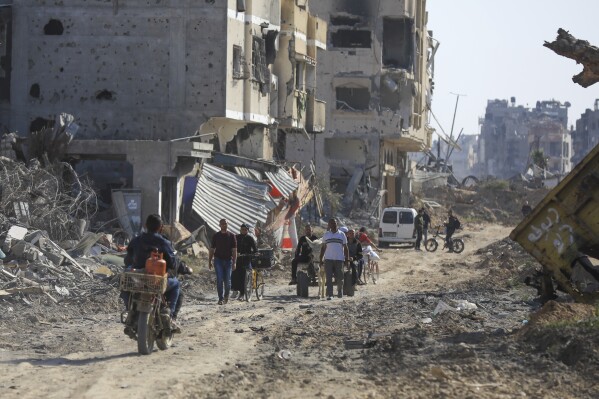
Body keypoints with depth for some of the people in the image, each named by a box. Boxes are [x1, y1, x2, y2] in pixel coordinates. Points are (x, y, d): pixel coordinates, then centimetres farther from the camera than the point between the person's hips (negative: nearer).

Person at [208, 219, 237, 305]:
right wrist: (209, 261, 6)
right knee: (219, 280, -9)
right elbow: (212, 249, 10)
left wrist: (234, 263, -8)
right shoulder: (216, 236, 6)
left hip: (228, 260, 0)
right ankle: (221, 299, -5)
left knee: (227, 280, 2)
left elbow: (234, 250, 0)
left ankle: (226, 296, 27)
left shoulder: (231, 236, 3)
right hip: (218, 260, 0)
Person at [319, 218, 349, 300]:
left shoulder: (341, 234, 8)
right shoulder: (326, 235, 10)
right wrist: (321, 259, 6)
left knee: (339, 278, 3)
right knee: (329, 278, -7)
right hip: (328, 259, 0)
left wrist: (347, 259, 3)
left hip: (339, 259, 0)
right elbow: (323, 247, 12)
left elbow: (345, 247, 10)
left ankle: (340, 291, 26)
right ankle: (329, 294, -9)